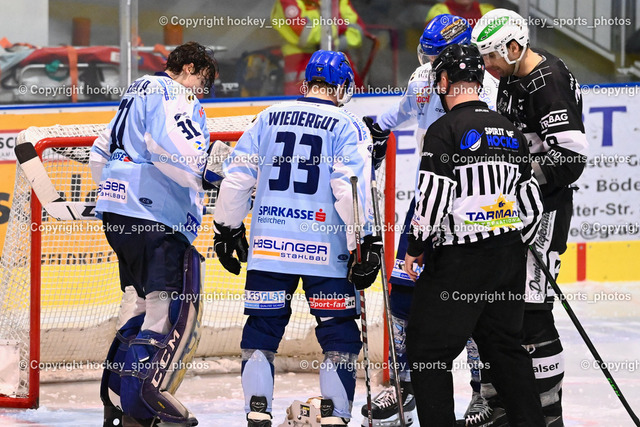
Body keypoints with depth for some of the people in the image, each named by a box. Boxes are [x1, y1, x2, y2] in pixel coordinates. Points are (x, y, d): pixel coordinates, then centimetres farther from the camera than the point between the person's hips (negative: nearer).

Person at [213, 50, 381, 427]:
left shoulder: (269, 117, 11)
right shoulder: (348, 127, -1)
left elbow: (237, 176, 11)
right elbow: (352, 188, -12)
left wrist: (228, 229, 20)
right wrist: (366, 244, -10)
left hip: (268, 246, 3)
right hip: (324, 250, -3)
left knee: (262, 330, 12)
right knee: (340, 335, 6)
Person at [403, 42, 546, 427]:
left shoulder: (446, 129, -10)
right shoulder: (510, 130, 11)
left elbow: (433, 196, -15)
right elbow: (532, 201, 14)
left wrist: (415, 247, -4)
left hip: (460, 262, -7)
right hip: (509, 258, 7)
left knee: (428, 348, 0)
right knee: (505, 344, 16)